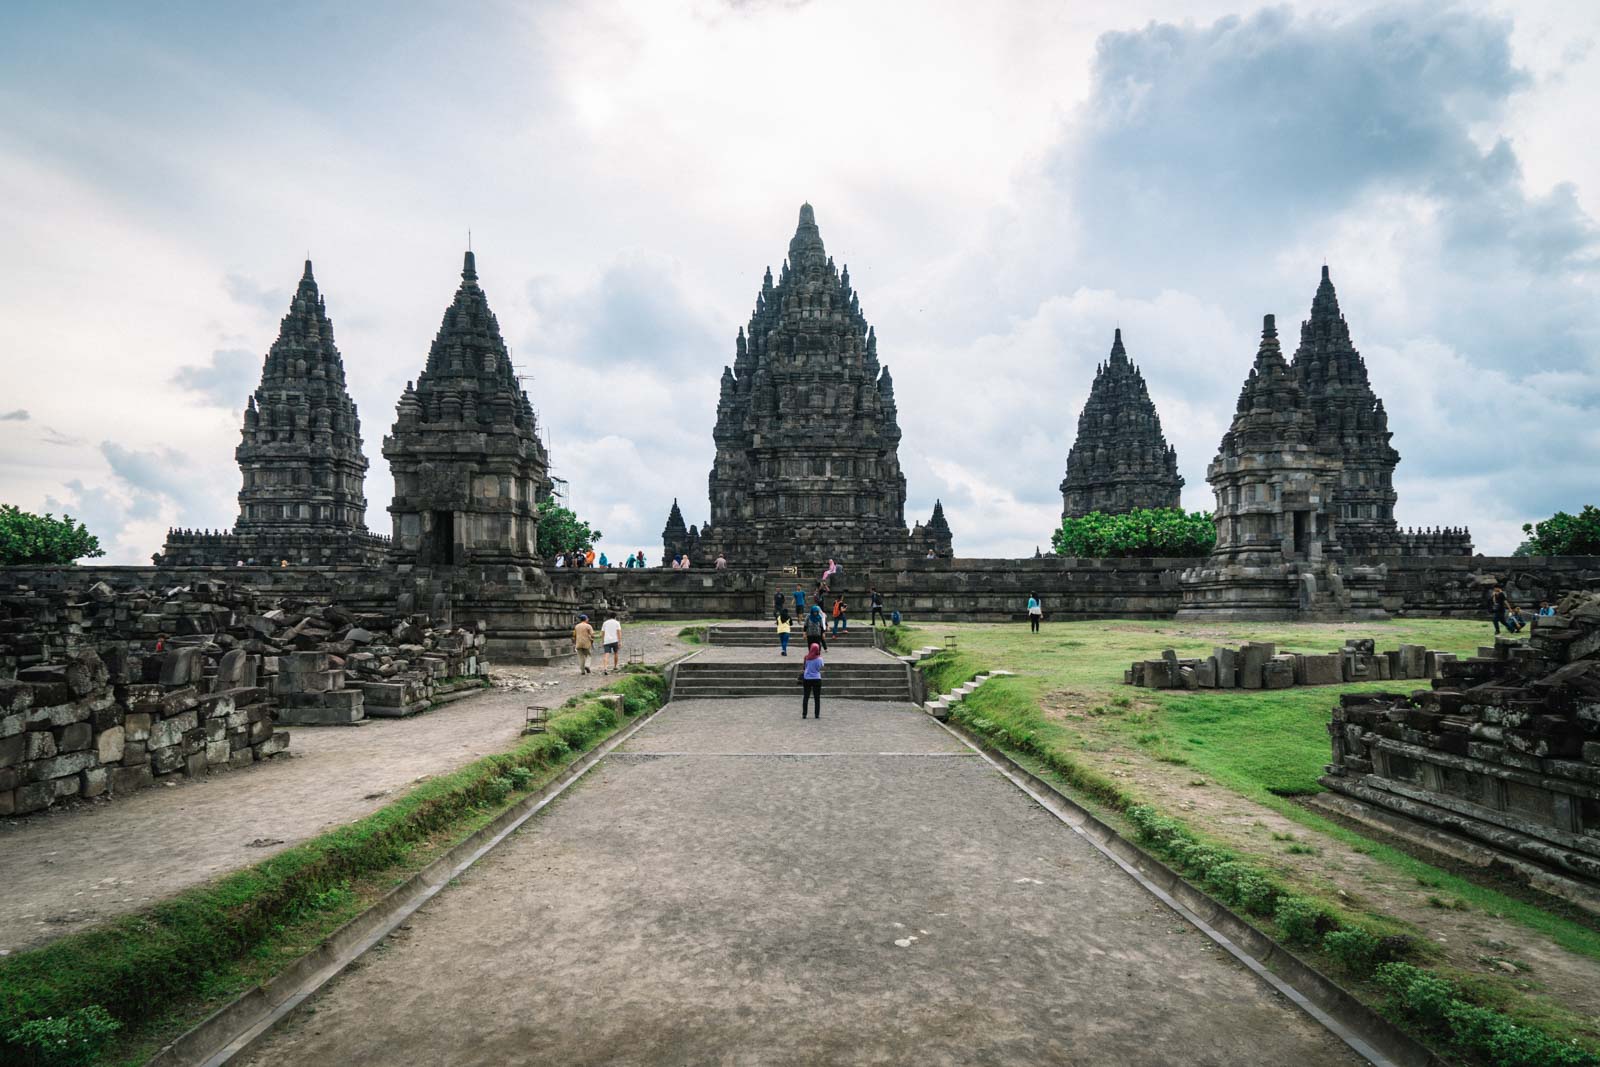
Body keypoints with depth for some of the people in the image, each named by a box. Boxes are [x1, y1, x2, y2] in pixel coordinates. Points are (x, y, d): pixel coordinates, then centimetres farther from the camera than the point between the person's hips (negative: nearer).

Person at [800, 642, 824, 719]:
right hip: (816, 679, -2)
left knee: (805, 697, 8)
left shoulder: (806, 658, -4)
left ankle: (804, 714, 7)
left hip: (807, 679, 2)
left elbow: (804, 667, 0)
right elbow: (820, 668, 0)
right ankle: (817, 714, 6)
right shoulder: (819, 659, -10)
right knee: (817, 698, 6)